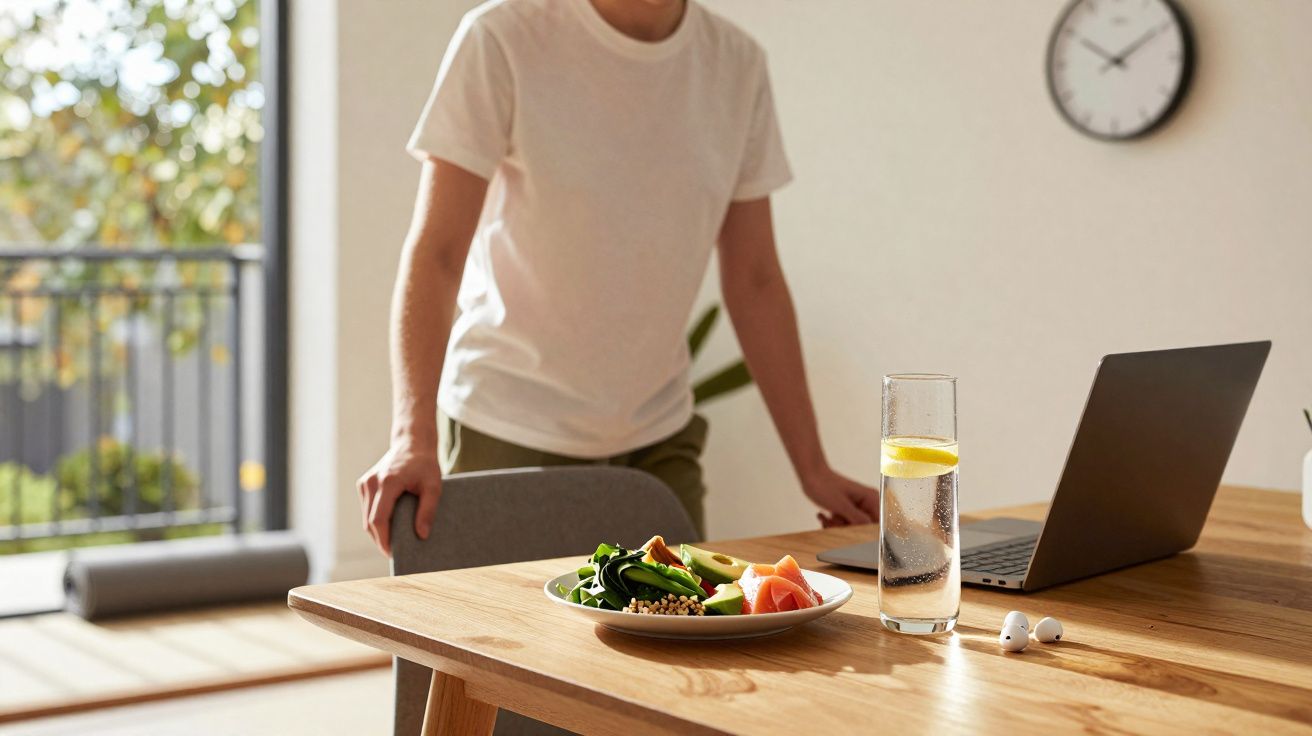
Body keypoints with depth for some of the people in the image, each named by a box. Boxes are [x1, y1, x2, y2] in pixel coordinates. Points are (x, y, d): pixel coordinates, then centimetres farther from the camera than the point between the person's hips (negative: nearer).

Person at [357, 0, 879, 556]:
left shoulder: (737, 64, 0)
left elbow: (754, 281, 4)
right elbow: (435, 254, -17)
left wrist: (812, 469, 2)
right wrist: (412, 438, -30)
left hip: (658, 437, 4)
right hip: (507, 434, -3)